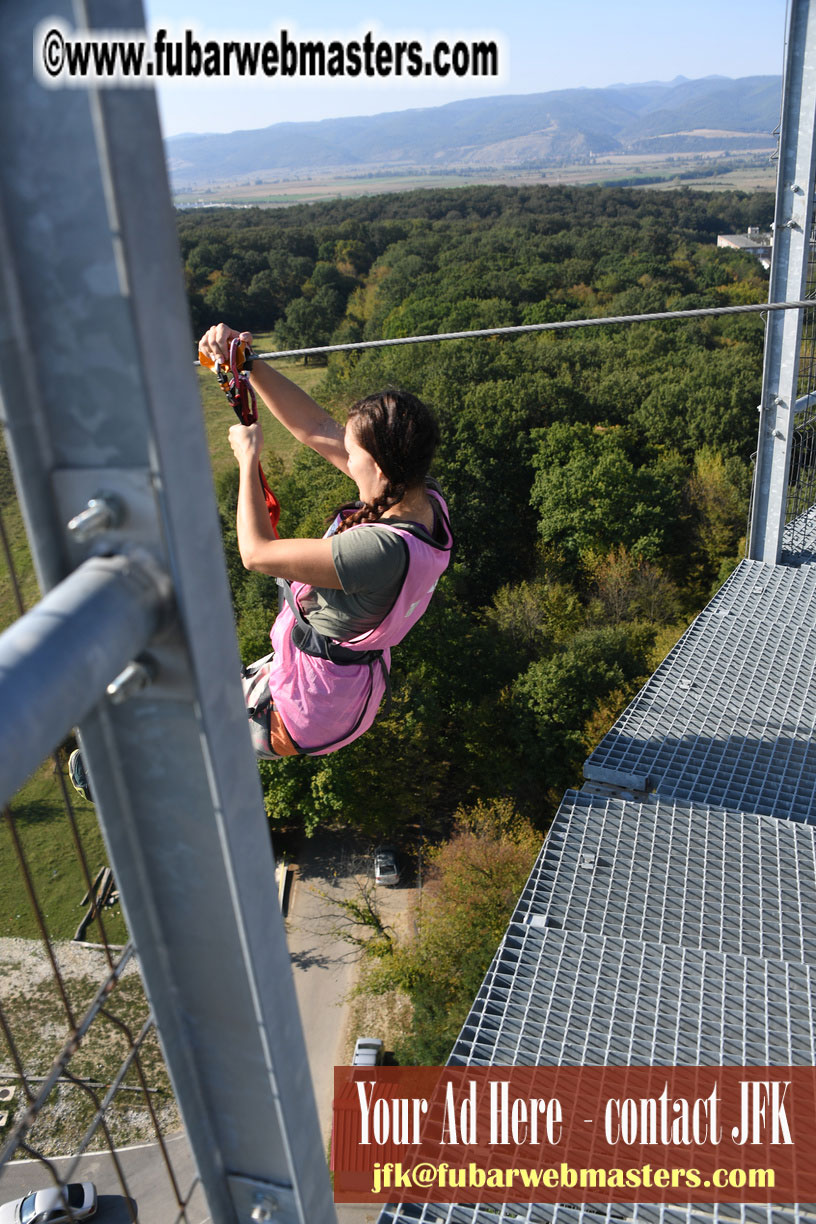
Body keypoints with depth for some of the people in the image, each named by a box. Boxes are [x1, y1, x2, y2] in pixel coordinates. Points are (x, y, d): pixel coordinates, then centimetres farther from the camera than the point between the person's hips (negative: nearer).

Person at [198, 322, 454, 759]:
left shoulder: (384, 549, -39)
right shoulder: (424, 499, -12)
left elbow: (257, 552, -27)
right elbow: (315, 428, -5)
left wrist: (247, 458, -14)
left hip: (302, 716, -8)